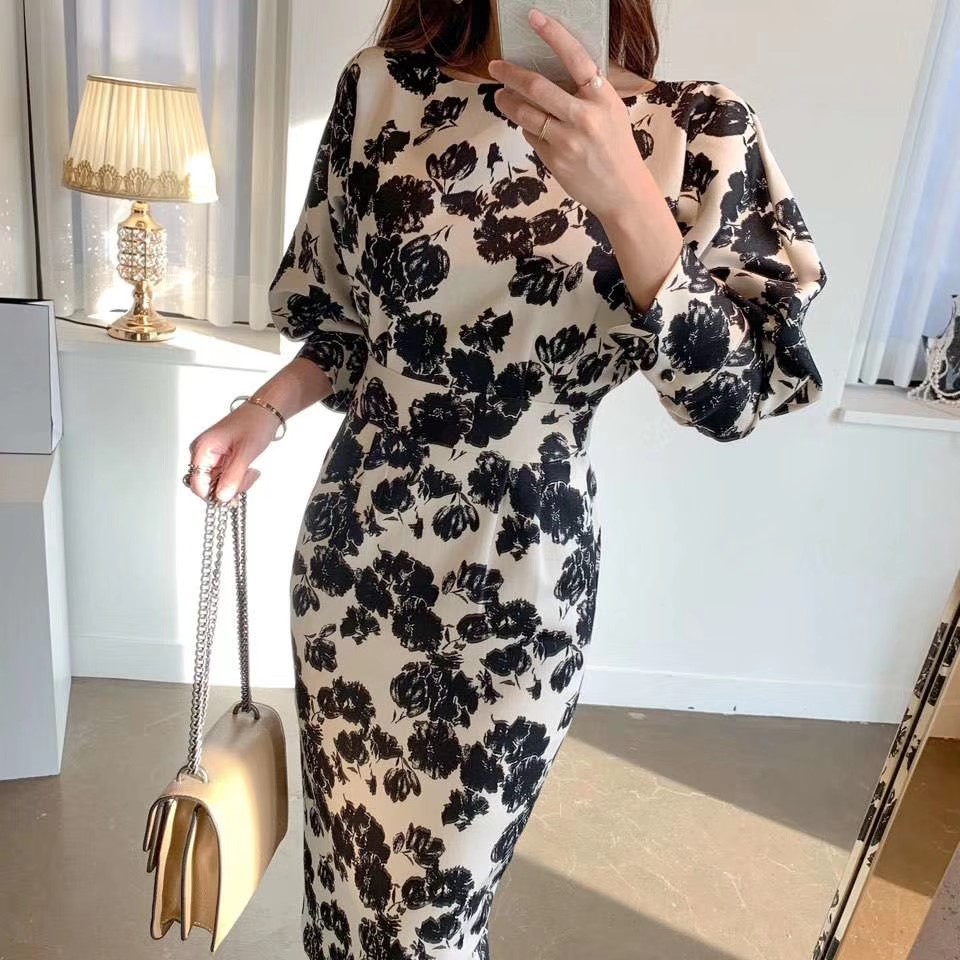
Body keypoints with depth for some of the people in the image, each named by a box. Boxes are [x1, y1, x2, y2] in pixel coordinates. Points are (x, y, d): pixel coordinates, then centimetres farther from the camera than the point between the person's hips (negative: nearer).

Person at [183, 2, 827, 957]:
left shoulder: (698, 131, -8)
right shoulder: (380, 88, -2)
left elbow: (737, 391, -14)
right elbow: (346, 315, 9)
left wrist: (624, 198, -25)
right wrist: (265, 410, -8)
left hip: (517, 576, -1)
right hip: (357, 545, 2)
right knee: (347, 852, 22)